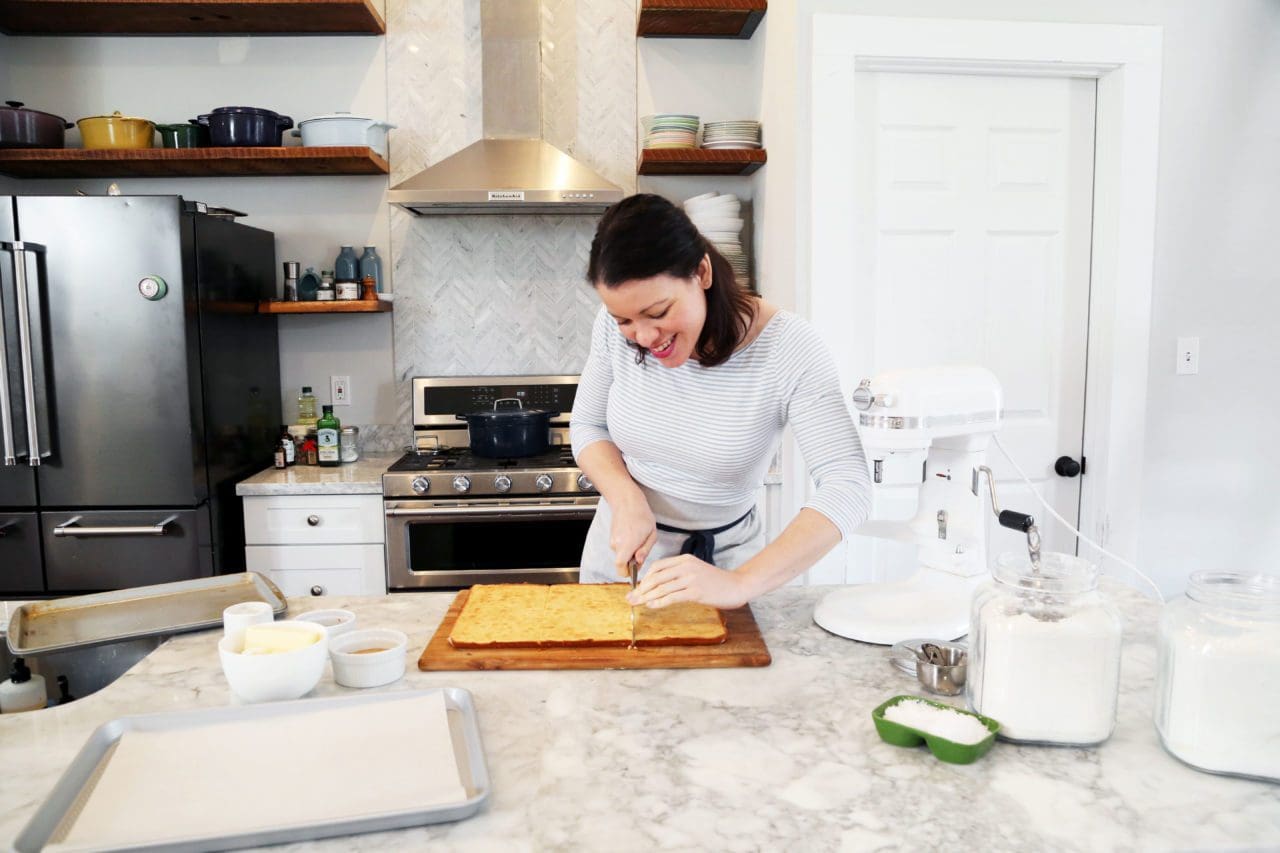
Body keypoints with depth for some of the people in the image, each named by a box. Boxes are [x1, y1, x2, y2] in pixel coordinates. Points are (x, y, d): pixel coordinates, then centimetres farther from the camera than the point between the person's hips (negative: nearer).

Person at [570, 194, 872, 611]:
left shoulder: (787, 347, -26)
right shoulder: (615, 327, -16)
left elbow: (848, 488, -32)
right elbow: (588, 427, -2)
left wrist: (740, 583, -44)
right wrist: (627, 498, -22)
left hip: (722, 559, -3)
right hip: (620, 549, 3)